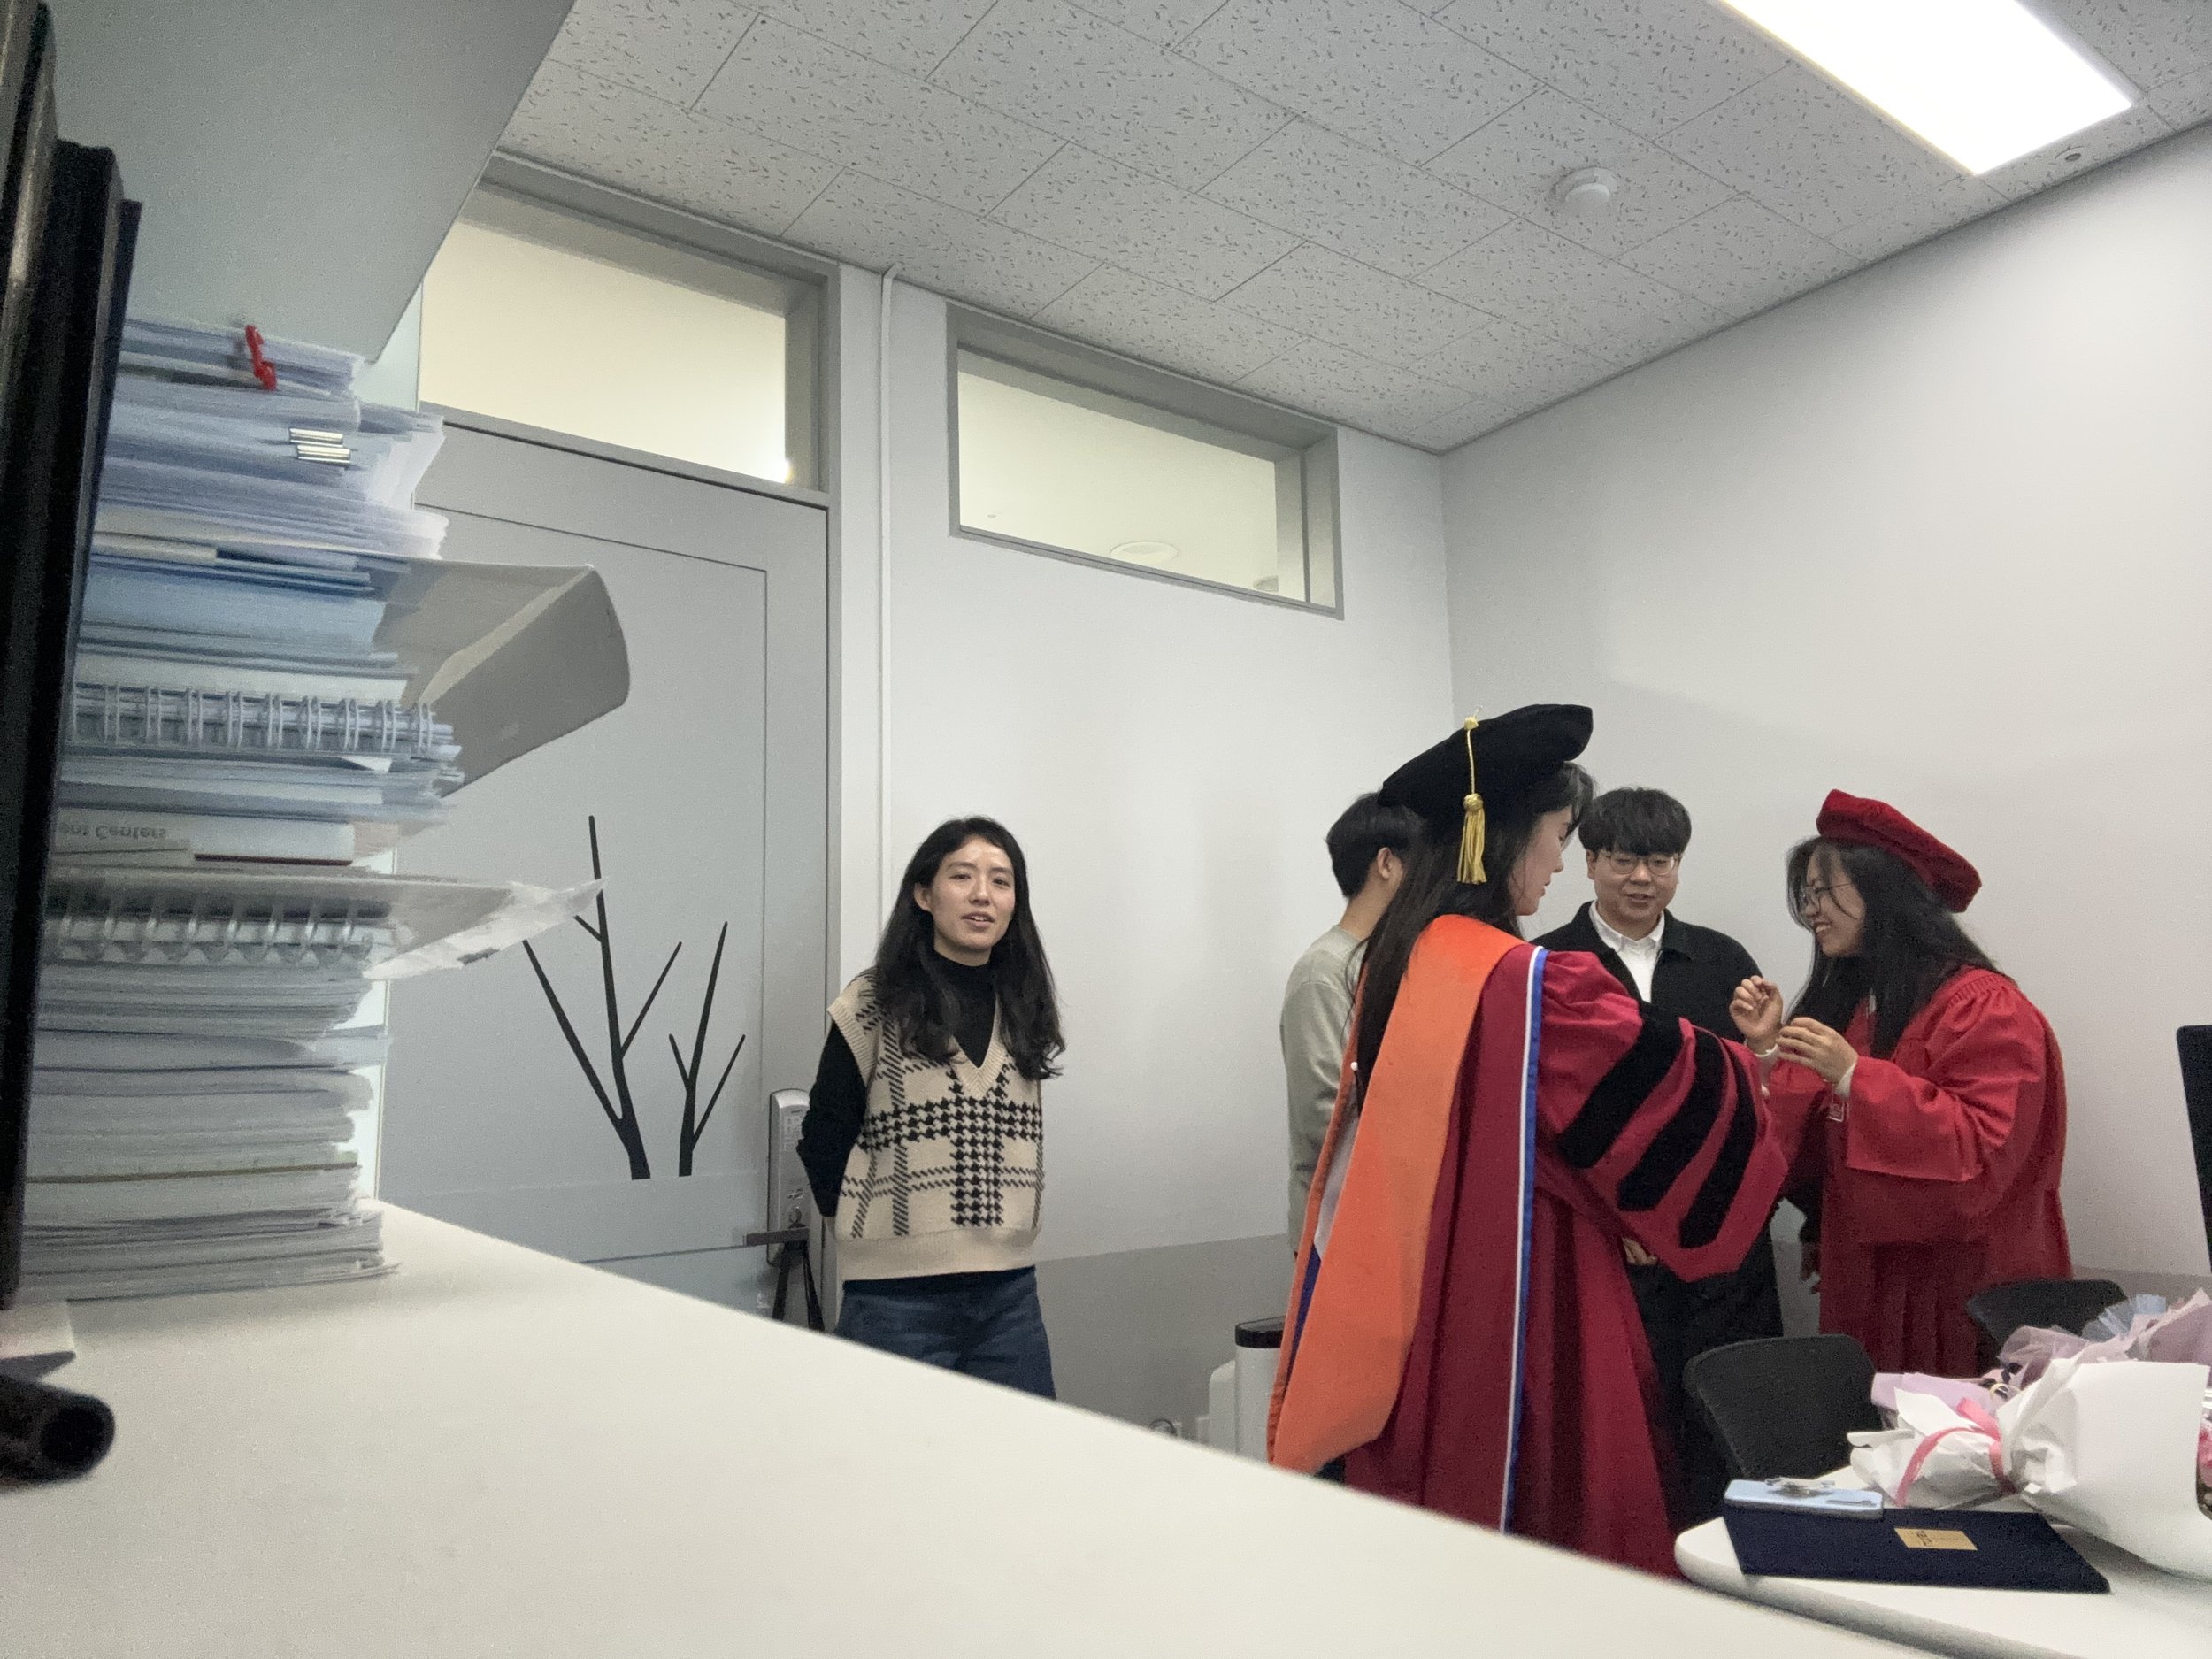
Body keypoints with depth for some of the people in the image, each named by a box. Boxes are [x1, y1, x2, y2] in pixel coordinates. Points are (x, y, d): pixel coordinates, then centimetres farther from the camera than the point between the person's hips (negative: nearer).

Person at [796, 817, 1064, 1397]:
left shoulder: (1023, 1008, 7)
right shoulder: (873, 1007, -7)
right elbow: (823, 1143, -2)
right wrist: (870, 1227, 3)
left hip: (1010, 1295, 5)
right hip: (898, 1302, -4)